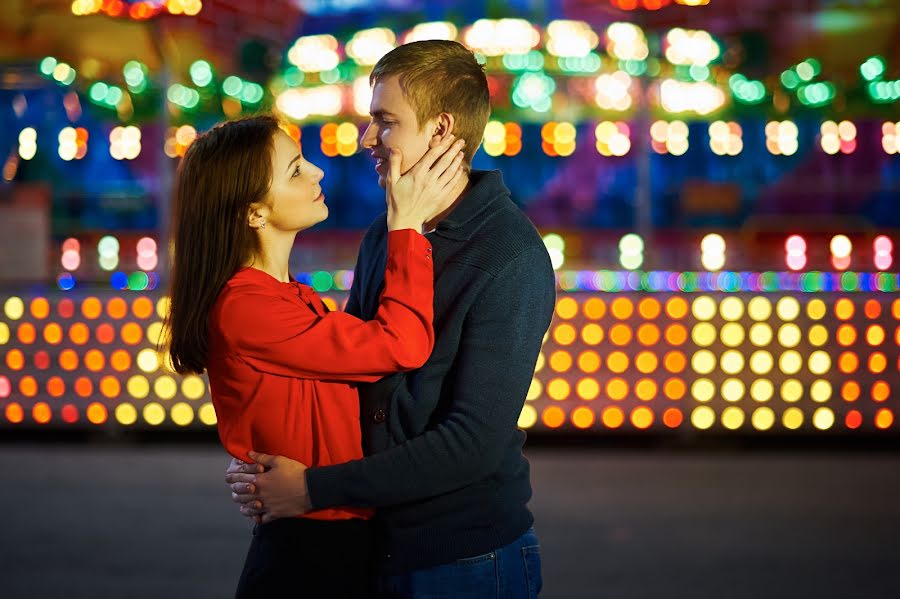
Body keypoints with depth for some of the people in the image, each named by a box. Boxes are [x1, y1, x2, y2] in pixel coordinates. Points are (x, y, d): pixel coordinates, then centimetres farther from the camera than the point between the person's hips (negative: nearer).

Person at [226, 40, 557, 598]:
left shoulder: (511, 258, -17)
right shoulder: (383, 237, 5)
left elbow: (474, 443, -22)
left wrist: (314, 489, -19)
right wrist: (272, 471, -6)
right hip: (374, 547, 6)